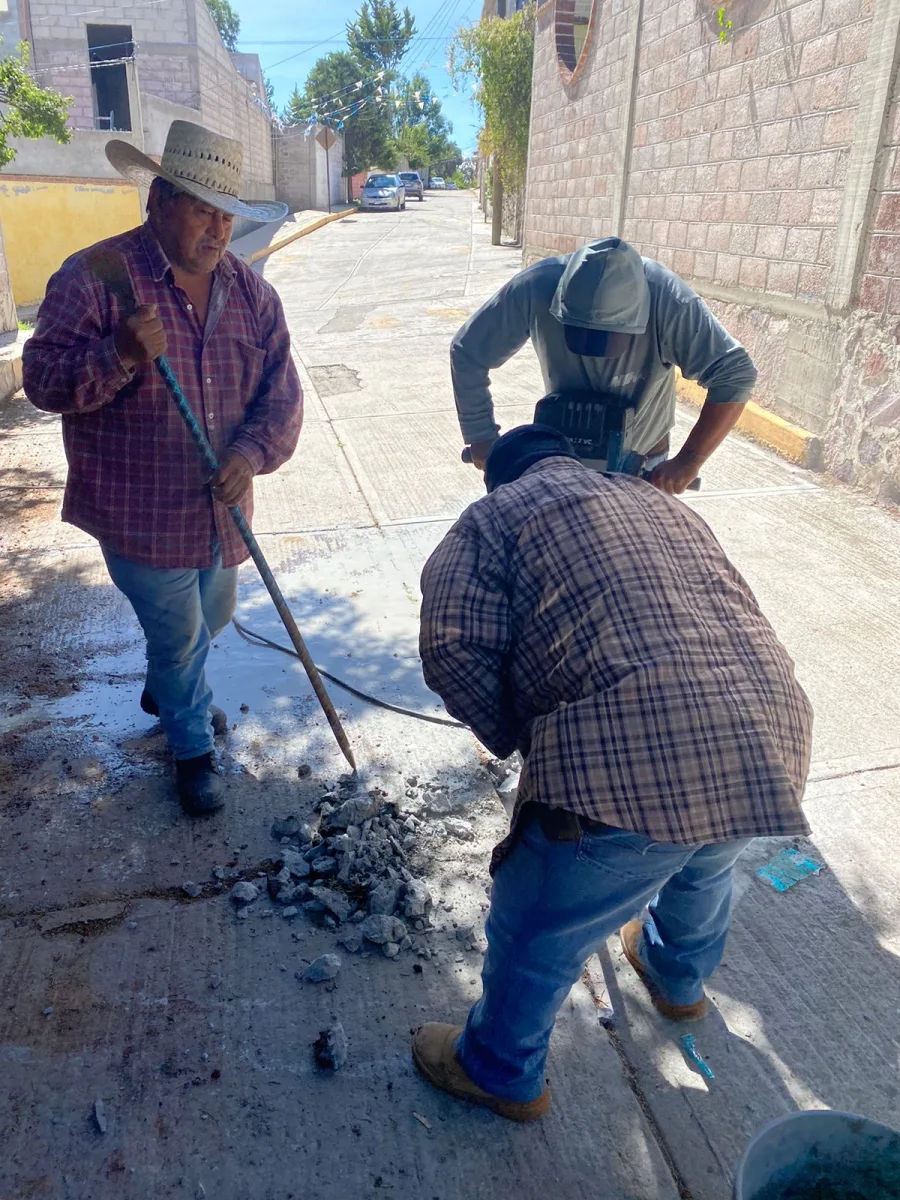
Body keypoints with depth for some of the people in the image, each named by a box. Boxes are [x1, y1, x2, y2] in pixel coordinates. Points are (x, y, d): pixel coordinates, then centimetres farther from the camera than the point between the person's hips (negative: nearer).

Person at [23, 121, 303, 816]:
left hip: (221, 510, 6)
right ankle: (194, 747, 36)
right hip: (141, 515, -5)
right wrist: (119, 354, -32)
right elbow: (44, 379, -13)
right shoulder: (95, 276, -12)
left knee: (212, 617, 25)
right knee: (179, 636, 9)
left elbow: (281, 390, 2)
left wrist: (253, 452, -17)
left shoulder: (249, 290, 2)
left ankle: (165, 690, 58)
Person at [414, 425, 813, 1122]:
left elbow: (454, 647, -7)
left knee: (538, 933, 19)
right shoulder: (663, 504, 27)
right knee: (704, 872, 38)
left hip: (634, 763, -7)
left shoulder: (498, 513, 8)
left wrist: (520, 740, 8)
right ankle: (680, 982, 67)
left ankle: (501, 1073, 45)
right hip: (775, 744, 8)